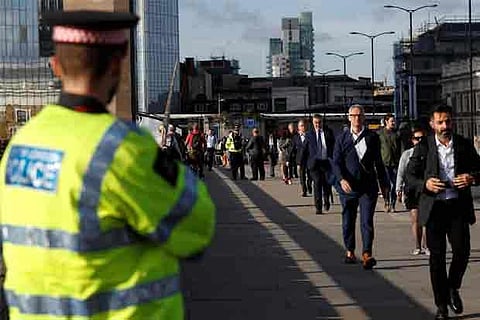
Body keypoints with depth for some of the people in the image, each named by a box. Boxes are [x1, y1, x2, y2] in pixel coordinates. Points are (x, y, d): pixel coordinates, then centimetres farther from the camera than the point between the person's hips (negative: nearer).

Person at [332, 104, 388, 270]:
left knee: (367, 221, -10)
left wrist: (383, 183, 15)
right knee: (348, 221, 11)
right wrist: (342, 179, -18)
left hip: (368, 186, -1)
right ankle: (350, 251, 26)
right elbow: (336, 162, -1)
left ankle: (367, 254, -14)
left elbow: (378, 162, 13)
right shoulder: (342, 138, 5)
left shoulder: (372, 137, 6)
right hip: (348, 186, 1)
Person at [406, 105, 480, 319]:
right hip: (434, 207, -1)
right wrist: (425, 184, -15)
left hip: (458, 206, 1)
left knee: (462, 251, -7)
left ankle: (453, 288, 23)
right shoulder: (423, 147, 1)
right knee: (437, 256, 3)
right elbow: (410, 174, 4)